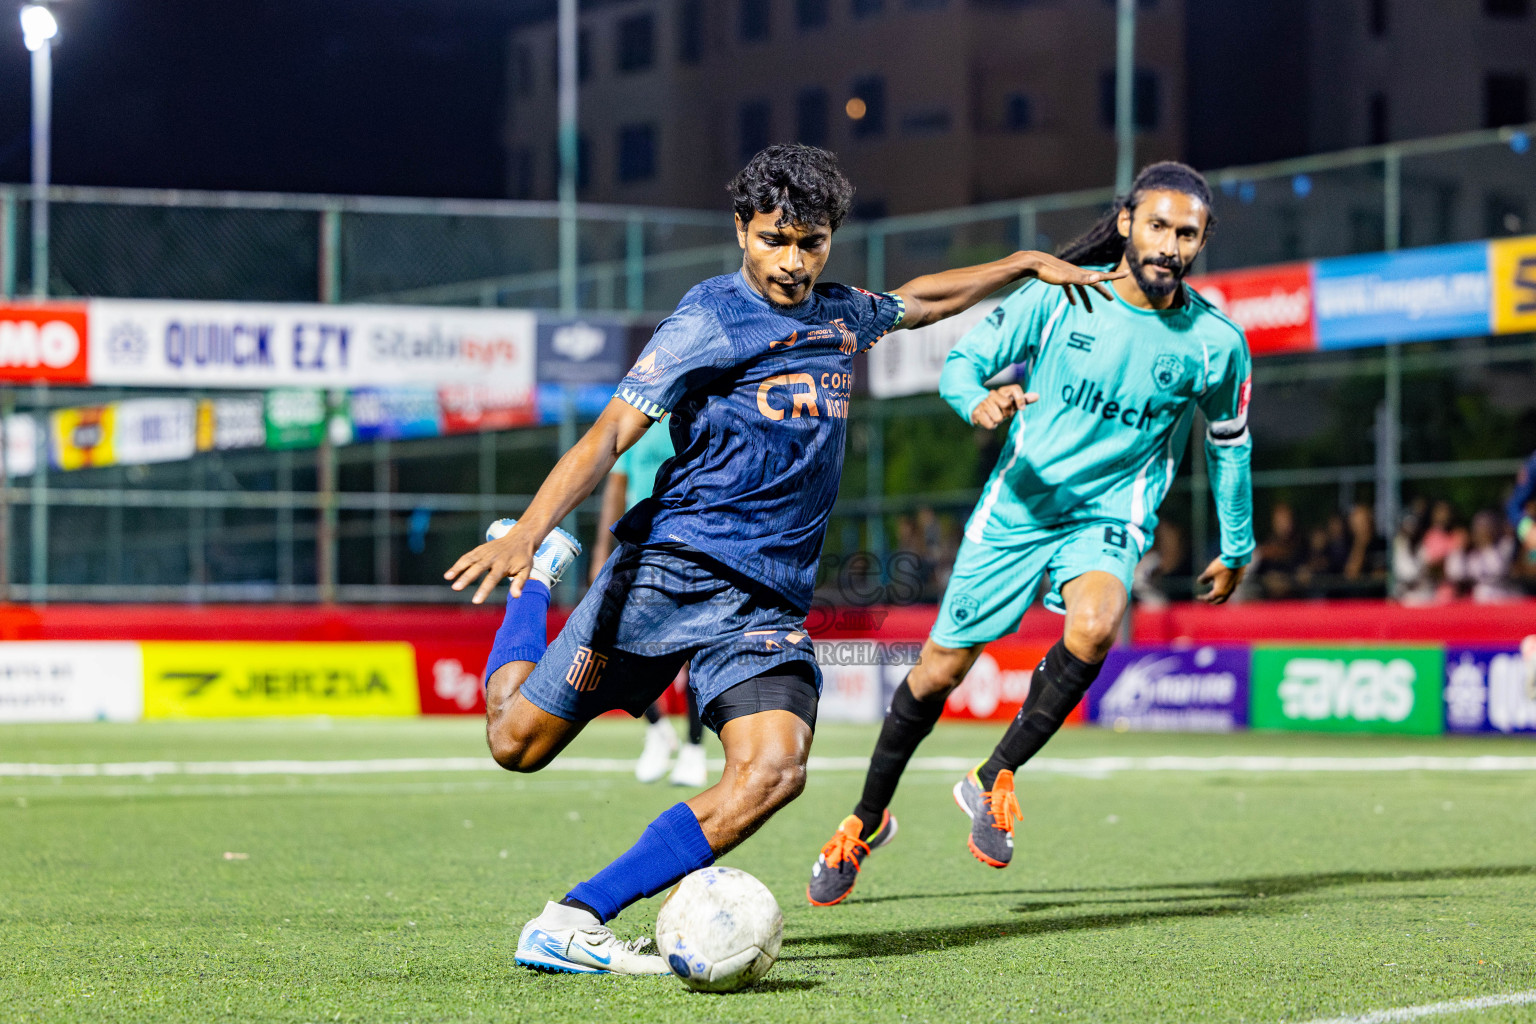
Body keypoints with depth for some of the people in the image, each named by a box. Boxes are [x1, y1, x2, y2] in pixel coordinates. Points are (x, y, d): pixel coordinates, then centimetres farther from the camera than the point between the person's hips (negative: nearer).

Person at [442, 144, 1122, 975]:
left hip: (769, 603, 5)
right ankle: (539, 572, 31)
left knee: (772, 769, -22)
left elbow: (920, 300, 39)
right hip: (674, 567, -5)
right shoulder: (710, 320, -6)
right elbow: (609, 436, -15)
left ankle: (574, 922, -24)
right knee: (518, 742, -1)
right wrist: (527, 531, -29)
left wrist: (1027, 266, 41)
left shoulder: (841, 316, 15)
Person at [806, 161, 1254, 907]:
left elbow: (1228, 440, 10)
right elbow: (961, 362, -4)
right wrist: (979, 399, -28)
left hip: (1110, 517, 0)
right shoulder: (1056, 298, -10)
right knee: (940, 670, 5)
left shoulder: (1215, 343, -6)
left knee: (1095, 627, -33)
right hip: (1018, 507, 0)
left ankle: (993, 779, -12)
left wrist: (1236, 548, 18)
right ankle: (867, 820, 30)